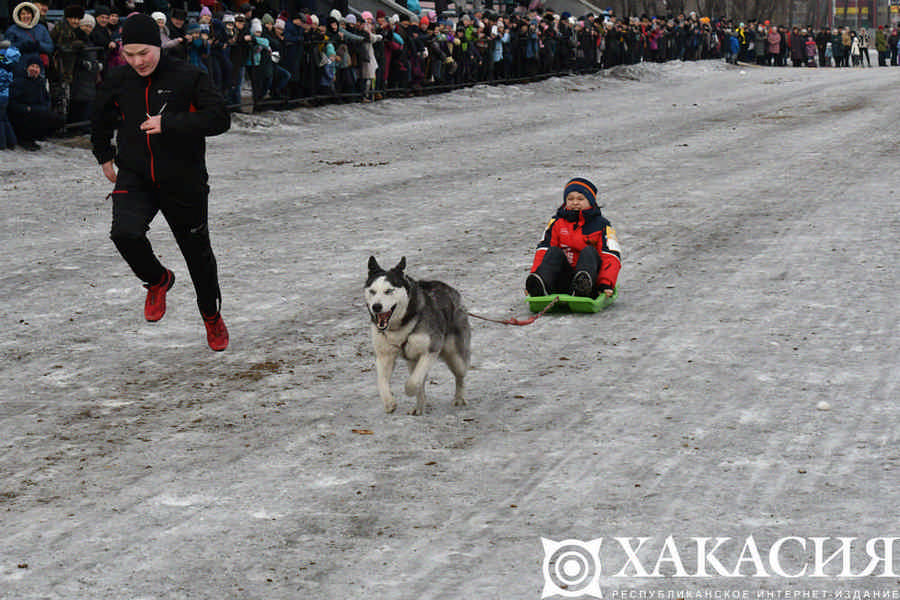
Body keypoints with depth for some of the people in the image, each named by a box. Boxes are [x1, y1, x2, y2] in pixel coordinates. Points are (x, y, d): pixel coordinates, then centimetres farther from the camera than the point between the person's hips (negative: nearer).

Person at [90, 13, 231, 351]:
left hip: (183, 181, -2)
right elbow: (102, 118, 21)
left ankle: (212, 317, 36)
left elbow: (220, 119, -20)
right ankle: (157, 281, 7)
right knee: (125, 232, -25)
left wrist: (168, 124, -27)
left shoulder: (187, 78, -12)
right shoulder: (118, 82, 1)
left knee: (198, 252, 10)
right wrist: (104, 155, 26)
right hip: (134, 178, 2)